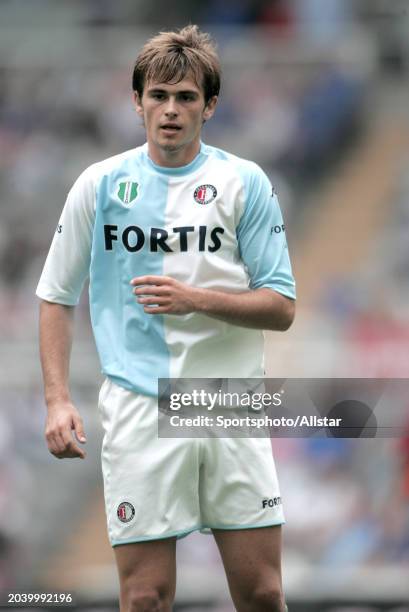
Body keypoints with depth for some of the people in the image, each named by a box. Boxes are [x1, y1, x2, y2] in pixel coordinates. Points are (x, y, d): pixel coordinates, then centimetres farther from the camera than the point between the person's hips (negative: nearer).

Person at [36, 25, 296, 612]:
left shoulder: (245, 183, 3)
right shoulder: (101, 184, 5)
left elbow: (280, 308, 2)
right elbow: (56, 297, 10)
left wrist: (198, 299, -15)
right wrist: (58, 400, -2)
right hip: (138, 410, 0)